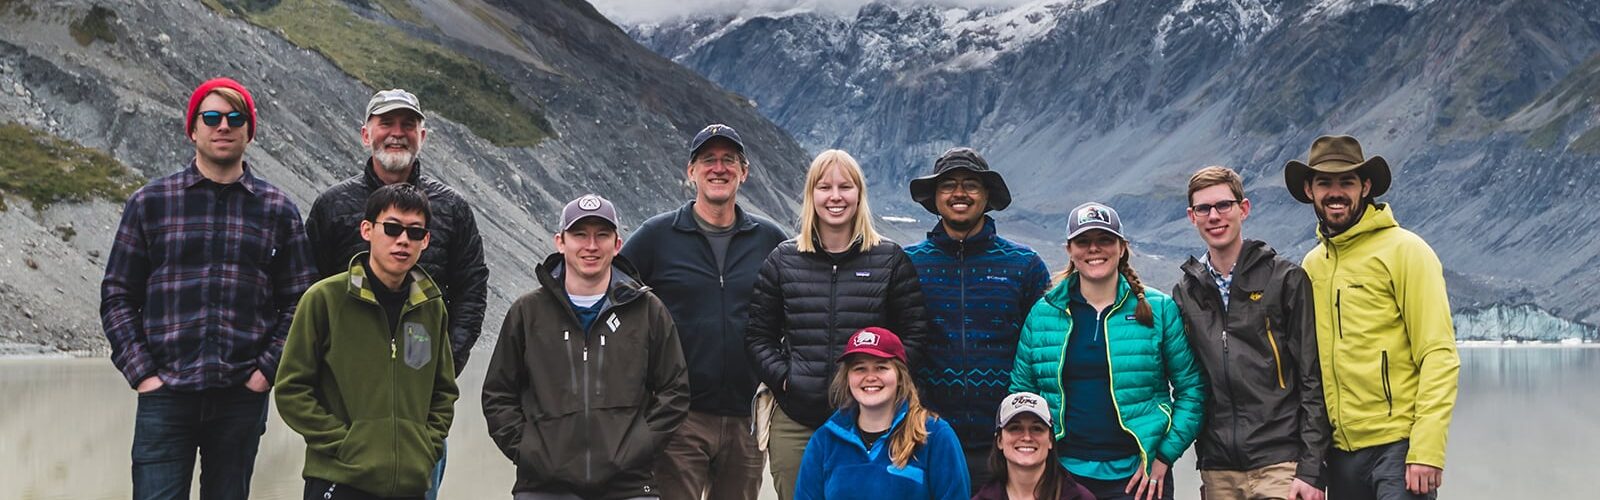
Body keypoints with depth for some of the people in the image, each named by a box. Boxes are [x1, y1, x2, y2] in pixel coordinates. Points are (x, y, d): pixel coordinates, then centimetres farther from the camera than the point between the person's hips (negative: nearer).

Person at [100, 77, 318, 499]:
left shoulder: (278, 210, 7)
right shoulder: (150, 202, 6)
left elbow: (299, 301, 7)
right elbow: (118, 295, 6)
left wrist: (267, 369, -3)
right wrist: (141, 372, -4)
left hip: (242, 397, 1)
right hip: (164, 396, -1)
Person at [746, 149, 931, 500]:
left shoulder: (891, 260, 5)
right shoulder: (783, 261, 8)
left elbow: (914, 333, 4)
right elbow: (759, 335, 10)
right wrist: (782, 377, -4)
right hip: (795, 422, 1)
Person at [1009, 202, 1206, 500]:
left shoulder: (1159, 309, 2)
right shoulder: (1043, 314, 6)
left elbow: (1191, 388, 2)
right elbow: (1022, 393, 10)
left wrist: (1164, 456, -5)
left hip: (1137, 476, -1)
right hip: (1064, 474, 1)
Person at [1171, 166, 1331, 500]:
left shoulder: (1286, 279, 0)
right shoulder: (1186, 292, 11)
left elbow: (1313, 382, -2)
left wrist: (1311, 470, -8)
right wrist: (1205, 464, 10)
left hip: (1280, 464, -3)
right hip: (1219, 471, 3)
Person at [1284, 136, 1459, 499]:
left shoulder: (1404, 250, -6)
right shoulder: (1312, 265, 10)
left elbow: (1439, 356, -11)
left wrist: (1426, 452, -17)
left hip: (1397, 445, -5)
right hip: (1341, 451, 5)